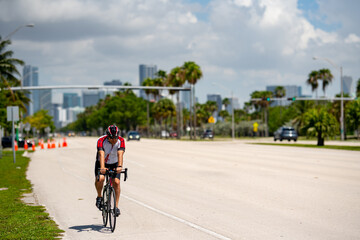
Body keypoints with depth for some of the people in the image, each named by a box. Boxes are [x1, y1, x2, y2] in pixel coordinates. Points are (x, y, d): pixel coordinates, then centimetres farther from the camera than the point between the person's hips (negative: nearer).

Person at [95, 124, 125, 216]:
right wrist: (102, 168, -56)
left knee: (116, 182, -17)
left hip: (114, 164, 1)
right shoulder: (101, 141, -28)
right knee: (100, 179, -28)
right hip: (101, 163, -1)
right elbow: (101, 155, -40)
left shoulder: (121, 141, -23)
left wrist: (119, 166, -53)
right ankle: (99, 197, -1)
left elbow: (120, 154, -36)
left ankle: (116, 206, -7)